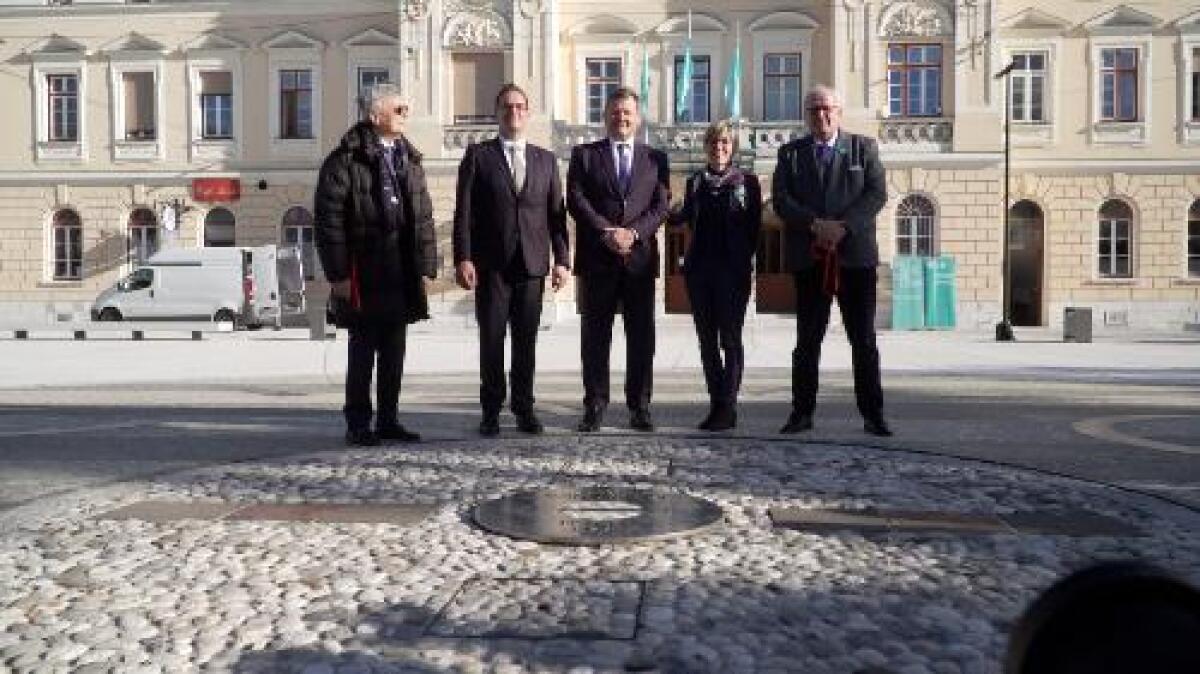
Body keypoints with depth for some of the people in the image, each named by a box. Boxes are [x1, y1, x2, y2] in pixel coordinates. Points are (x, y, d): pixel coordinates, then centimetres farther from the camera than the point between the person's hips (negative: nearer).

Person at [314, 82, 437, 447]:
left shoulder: (409, 158, 13)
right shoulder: (346, 159, -6)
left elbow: (423, 216, 13)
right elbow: (328, 218, -10)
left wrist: (425, 266, 6)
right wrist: (338, 273, -14)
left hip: (401, 274, 6)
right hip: (363, 276, -6)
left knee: (394, 351, 11)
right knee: (363, 349, 3)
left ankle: (388, 420, 22)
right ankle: (358, 424, 14)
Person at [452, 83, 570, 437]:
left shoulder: (546, 159, 14)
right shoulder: (478, 155, 6)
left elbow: (556, 212, 10)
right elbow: (464, 211, 0)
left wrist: (561, 260, 2)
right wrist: (463, 258, -10)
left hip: (533, 263, 2)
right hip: (491, 264, -2)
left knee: (526, 341, 5)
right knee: (491, 339, 2)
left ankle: (524, 408, 15)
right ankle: (491, 411, 13)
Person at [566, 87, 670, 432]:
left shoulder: (655, 158, 14)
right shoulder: (584, 154, 10)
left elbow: (661, 206, 4)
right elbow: (576, 200, -2)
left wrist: (633, 232, -13)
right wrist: (606, 232, -15)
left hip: (640, 258, 1)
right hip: (597, 260, -1)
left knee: (641, 336, 4)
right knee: (595, 335, 3)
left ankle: (639, 407, 13)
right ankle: (594, 406, 11)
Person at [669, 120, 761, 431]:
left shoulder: (748, 181, 2)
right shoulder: (695, 182, 12)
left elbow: (754, 227, 0)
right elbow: (685, 218, 15)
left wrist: (745, 259, -7)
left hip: (733, 269, -4)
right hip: (699, 269, 4)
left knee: (730, 338, -3)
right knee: (707, 340, 6)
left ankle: (727, 407, 1)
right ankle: (717, 405, 14)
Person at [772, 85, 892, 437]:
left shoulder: (863, 147, 9)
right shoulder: (790, 153, 10)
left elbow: (877, 193, -2)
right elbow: (781, 199, -1)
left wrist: (844, 226, -16)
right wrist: (816, 225, -16)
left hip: (855, 256, -1)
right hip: (809, 259, 1)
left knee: (864, 340, 3)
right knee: (807, 341, 5)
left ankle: (873, 414, 9)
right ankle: (802, 413, 12)